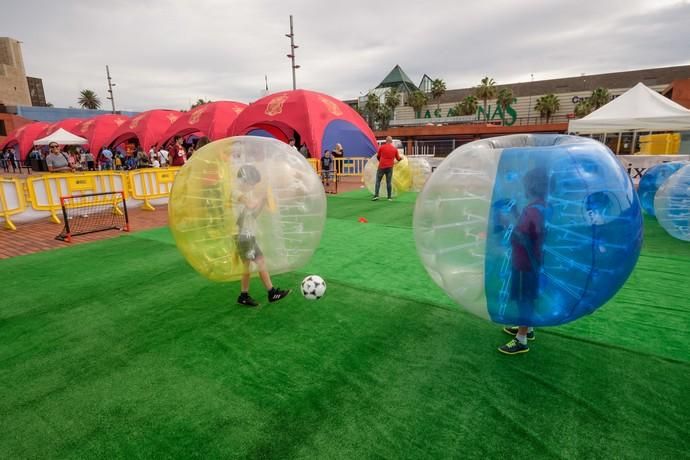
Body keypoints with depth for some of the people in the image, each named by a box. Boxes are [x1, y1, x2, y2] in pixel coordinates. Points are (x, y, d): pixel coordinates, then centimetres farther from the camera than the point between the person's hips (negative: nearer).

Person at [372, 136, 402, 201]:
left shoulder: (381, 147, -1)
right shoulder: (395, 149, 5)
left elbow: (378, 156, 9)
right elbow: (398, 158, 13)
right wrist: (401, 158, 36)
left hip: (381, 166, -2)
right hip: (389, 167, 2)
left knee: (378, 181, 5)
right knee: (389, 182, 5)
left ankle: (376, 195, -4)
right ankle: (389, 197, 5)